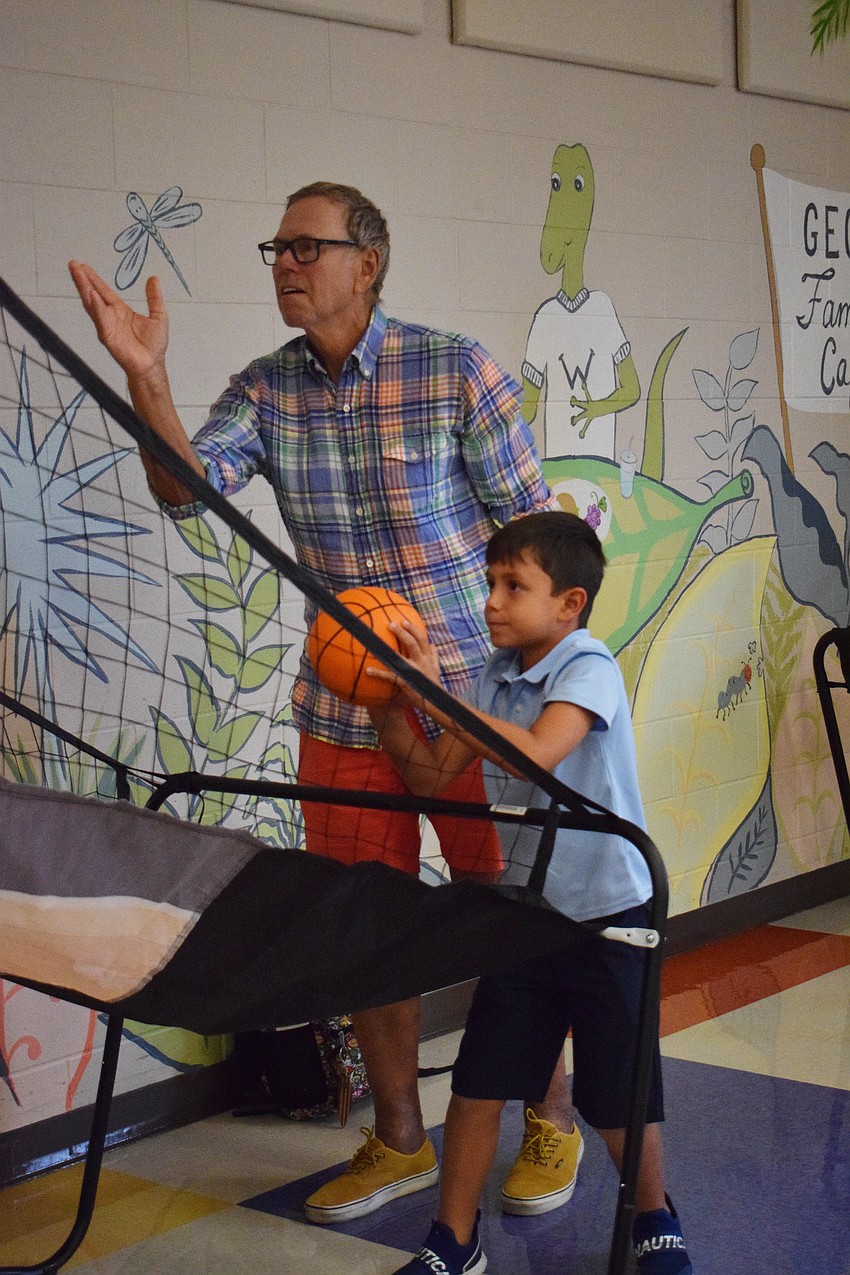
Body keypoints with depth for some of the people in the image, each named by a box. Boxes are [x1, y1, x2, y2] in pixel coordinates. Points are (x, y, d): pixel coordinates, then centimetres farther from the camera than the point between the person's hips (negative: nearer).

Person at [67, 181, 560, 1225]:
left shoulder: (456, 370, -10)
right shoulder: (265, 389, 2)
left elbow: (533, 528, -5)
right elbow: (187, 488, -14)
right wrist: (145, 378, -29)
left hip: (472, 696, -4)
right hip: (343, 706, 4)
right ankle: (399, 1141, 31)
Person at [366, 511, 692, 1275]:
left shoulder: (589, 668, -16)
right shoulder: (494, 679, 4)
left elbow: (536, 752, -33)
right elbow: (433, 778, 7)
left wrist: (434, 694, -31)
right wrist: (388, 709, -8)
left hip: (607, 914, -5)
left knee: (618, 1095, 7)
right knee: (477, 1082, 4)